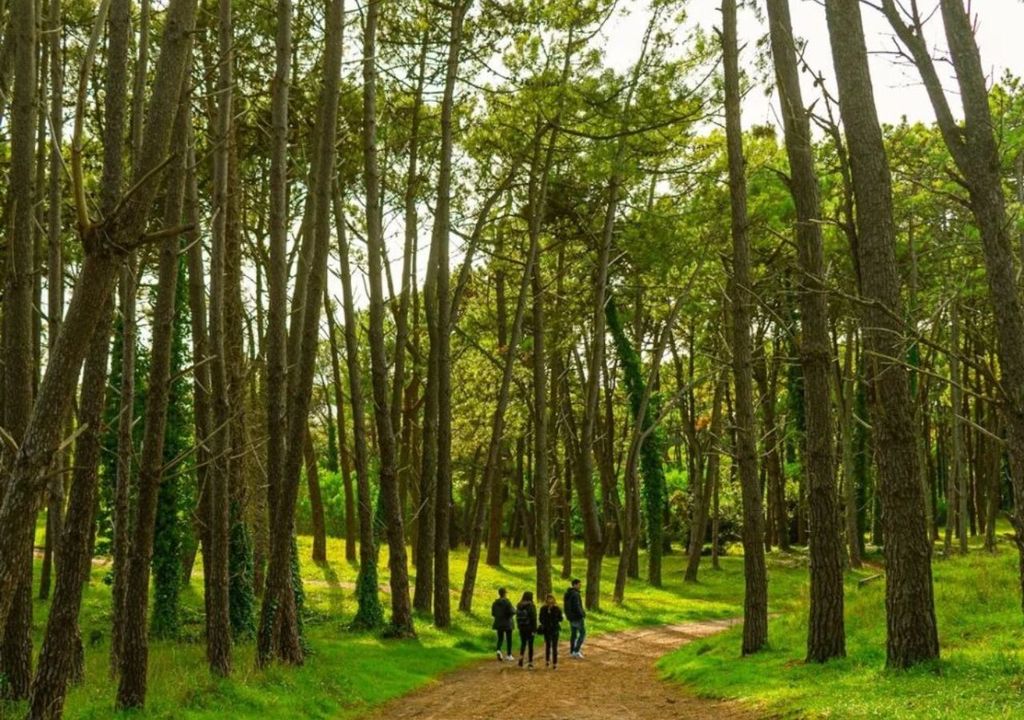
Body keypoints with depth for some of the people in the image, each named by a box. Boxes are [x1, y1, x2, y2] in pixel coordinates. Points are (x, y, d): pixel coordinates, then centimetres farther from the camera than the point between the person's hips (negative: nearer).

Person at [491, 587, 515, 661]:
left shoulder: (495, 603, 0)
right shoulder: (507, 602, -16)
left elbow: (493, 613, 4)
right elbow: (512, 612, -21)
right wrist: (514, 610, 0)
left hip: (498, 624, 4)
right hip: (507, 623, -4)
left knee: (500, 638, 10)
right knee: (509, 639, 10)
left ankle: (499, 650, -17)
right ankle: (508, 655, 14)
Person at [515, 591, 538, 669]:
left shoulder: (519, 606, 4)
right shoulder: (531, 606, -13)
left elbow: (517, 617, 9)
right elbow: (533, 618, -15)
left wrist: (519, 626, 15)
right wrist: (534, 629, -11)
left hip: (521, 627, 4)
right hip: (529, 628, -4)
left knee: (523, 643, 15)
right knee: (530, 645, 6)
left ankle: (521, 657, -7)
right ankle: (530, 662, 9)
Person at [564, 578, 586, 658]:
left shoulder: (567, 593, 8)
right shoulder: (575, 594, -22)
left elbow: (566, 605, 14)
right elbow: (577, 607, -26)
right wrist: (583, 614, -15)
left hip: (571, 617, 9)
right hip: (577, 617, -9)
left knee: (573, 634, 14)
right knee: (582, 633, 1)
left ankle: (572, 652, 17)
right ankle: (576, 651, -4)